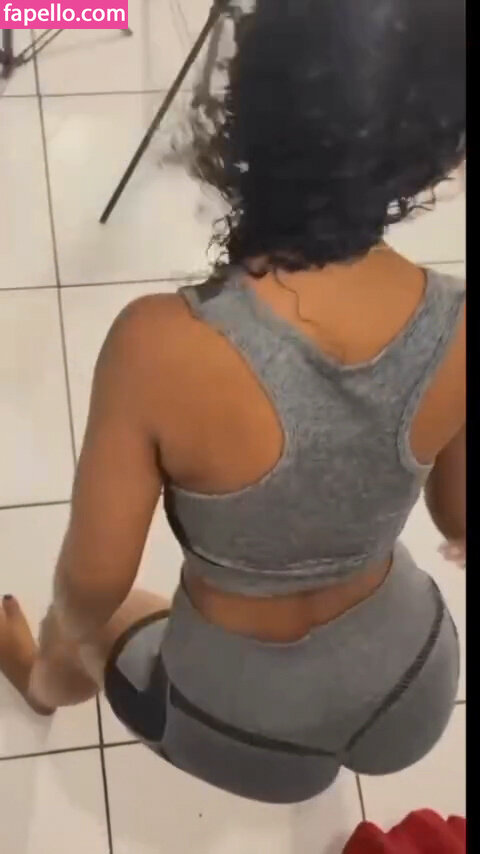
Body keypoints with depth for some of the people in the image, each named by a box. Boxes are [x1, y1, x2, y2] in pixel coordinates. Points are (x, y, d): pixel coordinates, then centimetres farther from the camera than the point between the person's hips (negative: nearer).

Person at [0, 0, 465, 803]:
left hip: (239, 726, -2)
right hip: (412, 690, 3)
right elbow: (458, 520, -3)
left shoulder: (163, 346, -34)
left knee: (90, 623, 31)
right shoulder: (457, 330, -22)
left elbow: (95, 581, -20)